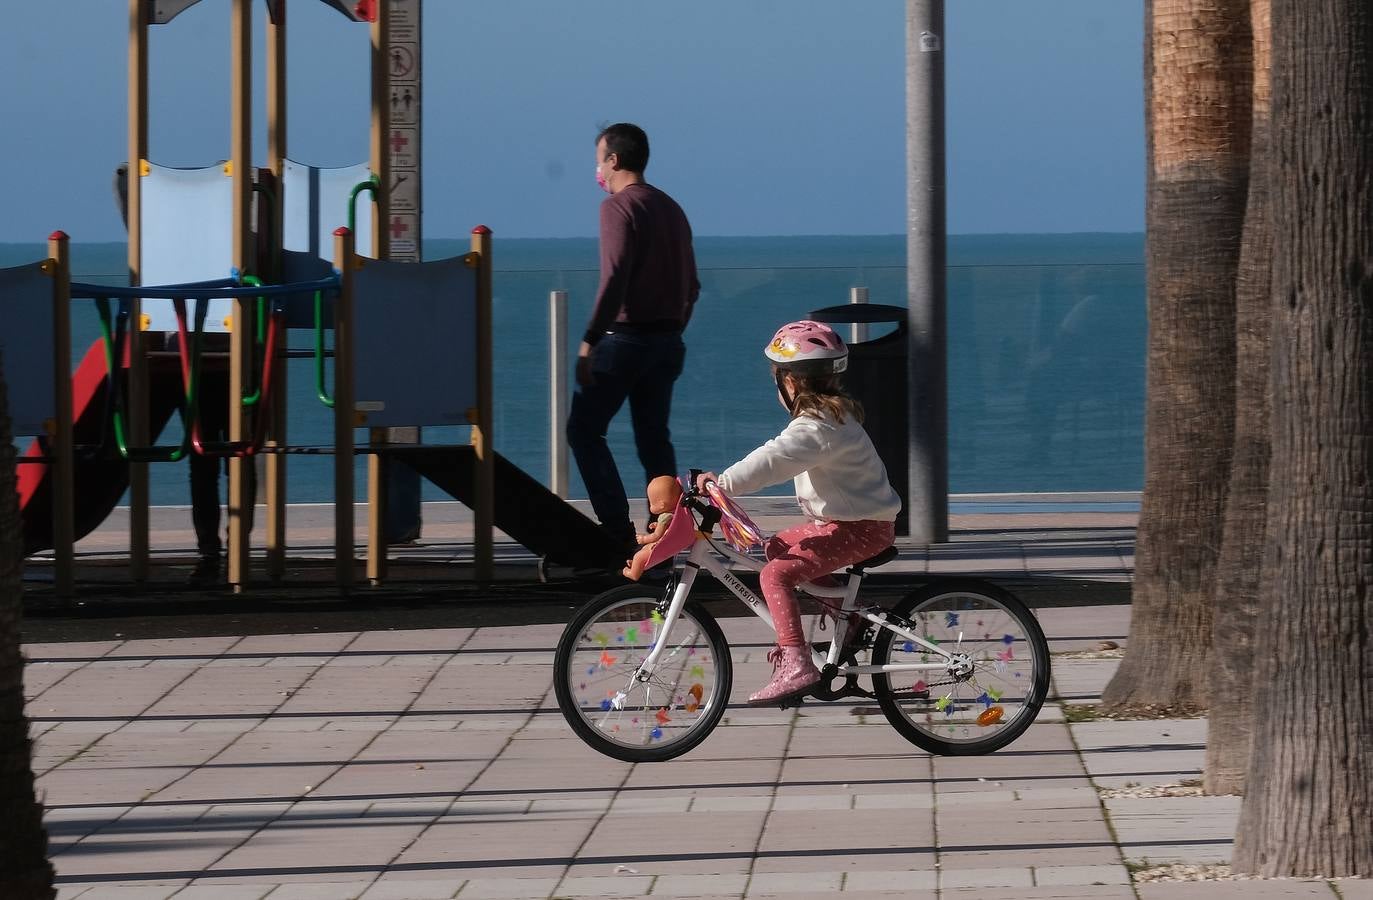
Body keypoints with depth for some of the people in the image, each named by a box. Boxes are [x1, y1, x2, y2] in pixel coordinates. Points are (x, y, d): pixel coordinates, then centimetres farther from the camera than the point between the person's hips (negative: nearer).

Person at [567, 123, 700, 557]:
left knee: (584, 429, -1)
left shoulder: (619, 206, -10)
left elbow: (614, 277, -20)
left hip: (627, 337, -8)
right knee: (655, 439, 11)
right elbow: (691, 285, 17)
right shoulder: (671, 209, 15)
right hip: (668, 341, 8)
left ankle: (619, 533, -11)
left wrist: (590, 341, -20)